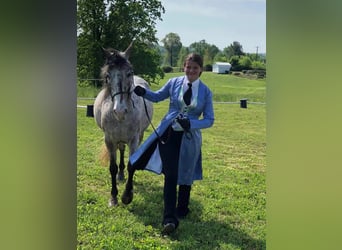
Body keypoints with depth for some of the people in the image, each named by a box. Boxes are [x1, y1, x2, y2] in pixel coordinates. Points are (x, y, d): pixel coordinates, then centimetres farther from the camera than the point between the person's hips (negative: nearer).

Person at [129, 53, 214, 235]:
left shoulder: (206, 92, -4)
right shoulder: (174, 83, -1)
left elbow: (209, 120, -3)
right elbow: (157, 97, 15)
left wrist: (190, 123, -20)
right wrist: (143, 92, -5)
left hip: (189, 138, 0)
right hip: (168, 133, 0)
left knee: (185, 177, 15)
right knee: (170, 175, -7)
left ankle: (181, 211, 38)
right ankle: (169, 219, -4)